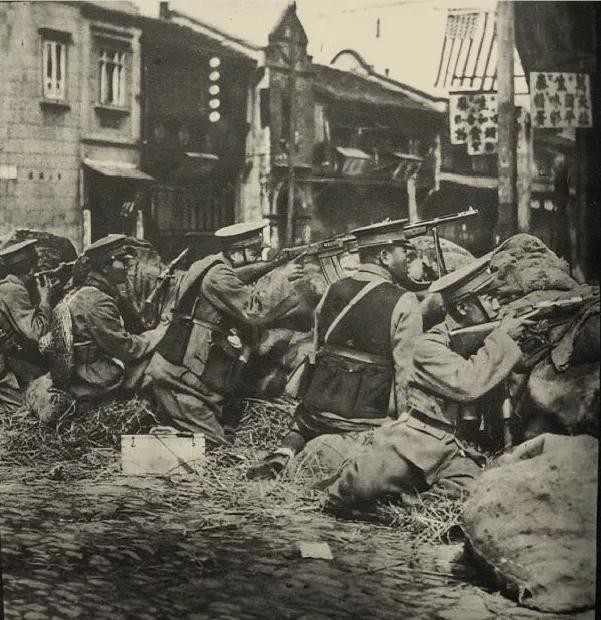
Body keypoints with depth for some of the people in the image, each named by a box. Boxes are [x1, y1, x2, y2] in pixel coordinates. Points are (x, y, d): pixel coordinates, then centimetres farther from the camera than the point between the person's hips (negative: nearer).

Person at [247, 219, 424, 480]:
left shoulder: (332, 290, 8)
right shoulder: (404, 302, -10)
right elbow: (407, 371, -12)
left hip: (318, 409, 6)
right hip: (369, 417, -5)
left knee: (301, 425, 31)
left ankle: (285, 453, 0)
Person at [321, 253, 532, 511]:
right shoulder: (430, 346, -7)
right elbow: (467, 383, -22)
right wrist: (501, 337, -16)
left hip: (457, 452, 5)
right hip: (416, 441, -5)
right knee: (356, 490, -25)